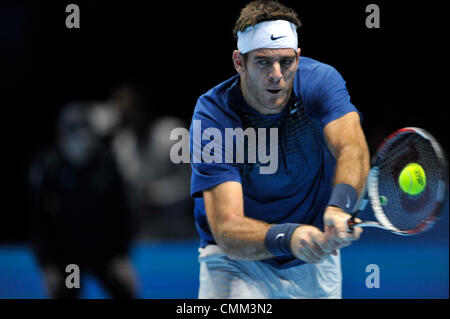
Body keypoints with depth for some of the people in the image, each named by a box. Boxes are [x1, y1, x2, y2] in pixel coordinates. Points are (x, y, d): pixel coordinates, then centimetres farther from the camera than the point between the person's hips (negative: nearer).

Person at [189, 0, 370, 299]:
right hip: (236, 260, -4)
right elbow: (226, 228, -32)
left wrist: (339, 207, -55)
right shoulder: (212, 115, -24)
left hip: (315, 258, 4)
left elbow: (352, 150, -33)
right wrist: (288, 238, -52)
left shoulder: (321, 80, -15)